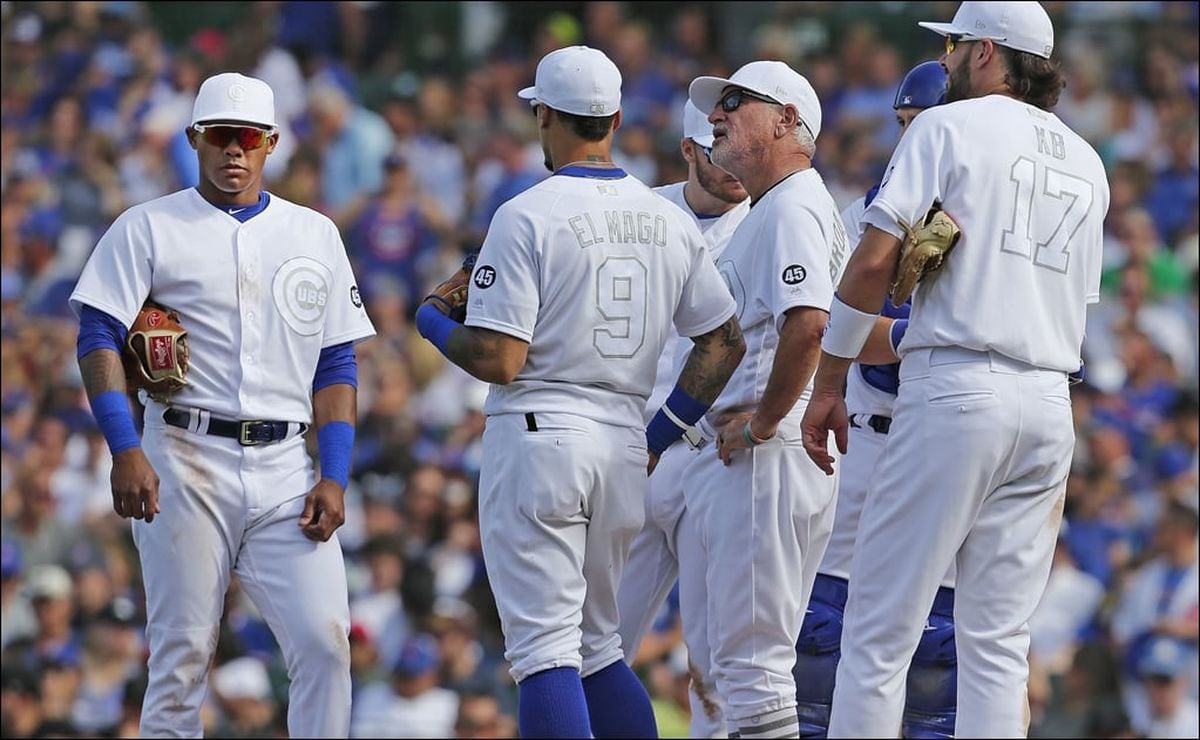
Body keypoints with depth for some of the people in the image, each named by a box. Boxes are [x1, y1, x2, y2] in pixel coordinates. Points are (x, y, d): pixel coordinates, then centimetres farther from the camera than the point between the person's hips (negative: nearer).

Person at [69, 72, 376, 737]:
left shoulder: (315, 235, 16)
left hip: (286, 470, 3)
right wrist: (125, 451, -17)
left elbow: (336, 365, 14)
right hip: (185, 462, -2)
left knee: (324, 639, -11)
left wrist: (334, 477, 2)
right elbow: (99, 338, -3)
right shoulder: (148, 228, 6)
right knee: (182, 655, -4)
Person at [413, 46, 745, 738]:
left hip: (538, 437, -6)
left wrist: (433, 323, 6)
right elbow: (725, 342, 12)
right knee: (597, 647, 18)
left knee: (545, 650, -7)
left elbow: (499, 360, -13)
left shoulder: (526, 215, -9)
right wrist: (662, 433, 19)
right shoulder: (670, 220, 9)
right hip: (624, 448, 6)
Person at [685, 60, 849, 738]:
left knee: (751, 656, -12)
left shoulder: (791, 206, -11)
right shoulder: (771, 210, 23)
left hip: (768, 455, -11)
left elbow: (809, 323, -27)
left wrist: (761, 424, -20)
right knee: (749, 658, 12)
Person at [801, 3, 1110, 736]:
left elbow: (875, 262, -8)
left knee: (881, 626, -4)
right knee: (999, 636, 6)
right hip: (1050, 402, 6)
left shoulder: (949, 126, 0)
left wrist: (828, 385, -2)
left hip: (955, 391, -6)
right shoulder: (1086, 163, 19)